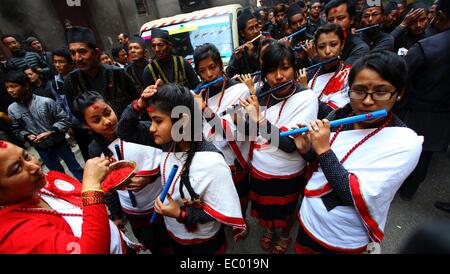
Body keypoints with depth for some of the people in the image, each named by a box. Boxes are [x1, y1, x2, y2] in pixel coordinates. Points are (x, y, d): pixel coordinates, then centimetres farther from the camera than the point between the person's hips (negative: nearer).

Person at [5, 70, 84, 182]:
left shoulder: (46, 102, -18)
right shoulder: (12, 109, -7)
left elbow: (65, 119, -13)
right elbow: (16, 129, 5)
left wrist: (50, 132, -23)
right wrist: (27, 136, -14)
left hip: (59, 143, -3)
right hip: (41, 148, 3)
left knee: (75, 168, 12)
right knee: (58, 173, 19)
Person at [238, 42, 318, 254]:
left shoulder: (307, 98, -20)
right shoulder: (262, 94, -5)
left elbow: (290, 144, -29)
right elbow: (250, 132, 0)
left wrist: (259, 120, -35)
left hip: (287, 173, -3)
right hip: (259, 168, 4)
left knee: (285, 209, 23)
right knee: (264, 206, 26)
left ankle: (285, 235, 55)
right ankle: (269, 230, 58)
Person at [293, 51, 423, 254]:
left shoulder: (405, 142, -23)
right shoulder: (340, 115, -9)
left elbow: (357, 197, -29)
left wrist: (323, 149, -29)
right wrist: (306, 149, -16)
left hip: (345, 241, -3)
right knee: (301, 250, 28)